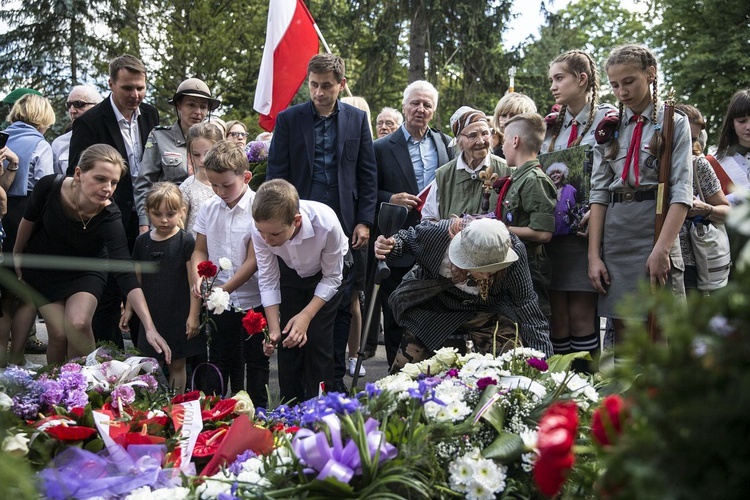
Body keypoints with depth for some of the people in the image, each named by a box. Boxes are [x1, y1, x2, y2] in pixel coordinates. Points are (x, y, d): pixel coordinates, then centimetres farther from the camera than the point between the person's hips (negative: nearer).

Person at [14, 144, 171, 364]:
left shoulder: (109, 217, -34)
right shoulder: (49, 187, -30)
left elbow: (125, 273, -39)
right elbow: (29, 219, -8)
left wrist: (149, 327, -48)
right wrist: (17, 254, 10)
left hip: (85, 271, -1)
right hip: (43, 268, 1)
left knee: (78, 324, -23)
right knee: (58, 334, -8)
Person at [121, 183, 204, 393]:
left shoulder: (186, 242, -9)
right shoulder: (142, 242, 4)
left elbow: (194, 280, -9)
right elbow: (136, 278, 13)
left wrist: (194, 314, -13)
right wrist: (128, 309, 12)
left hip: (179, 316, -4)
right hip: (151, 315, 4)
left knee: (177, 365, 7)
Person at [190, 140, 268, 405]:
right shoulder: (209, 208, 3)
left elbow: (253, 260, -15)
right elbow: (200, 250, 10)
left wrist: (224, 289, -22)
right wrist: (198, 278, -11)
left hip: (253, 301, -5)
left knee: (255, 363, 8)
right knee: (220, 362, 14)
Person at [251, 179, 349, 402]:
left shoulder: (326, 223, -42)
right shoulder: (261, 230, -33)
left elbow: (332, 278, -24)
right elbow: (268, 281, -19)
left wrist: (306, 315, -31)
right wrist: (274, 329, -26)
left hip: (326, 274, -3)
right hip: (290, 273, 3)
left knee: (317, 339, -11)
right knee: (288, 340, -1)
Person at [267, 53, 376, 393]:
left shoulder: (357, 119, 6)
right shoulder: (289, 119, 2)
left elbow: (367, 174, 8)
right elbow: (276, 174, 2)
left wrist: (364, 221, 1)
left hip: (343, 226, 1)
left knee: (341, 305, 5)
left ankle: (335, 378, 14)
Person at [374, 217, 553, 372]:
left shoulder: (514, 251, -34)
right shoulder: (437, 233, -33)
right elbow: (408, 237, -7)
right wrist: (390, 246, -29)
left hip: (486, 311, 0)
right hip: (433, 308, 1)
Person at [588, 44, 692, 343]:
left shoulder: (673, 124, 4)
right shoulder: (609, 129, 14)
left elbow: (682, 192, -6)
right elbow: (598, 193, 8)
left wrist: (662, 248, -18)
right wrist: (594, 255, -2)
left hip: (656, 227, -3)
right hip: (615, 234, 3)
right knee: (622, 333, 5)